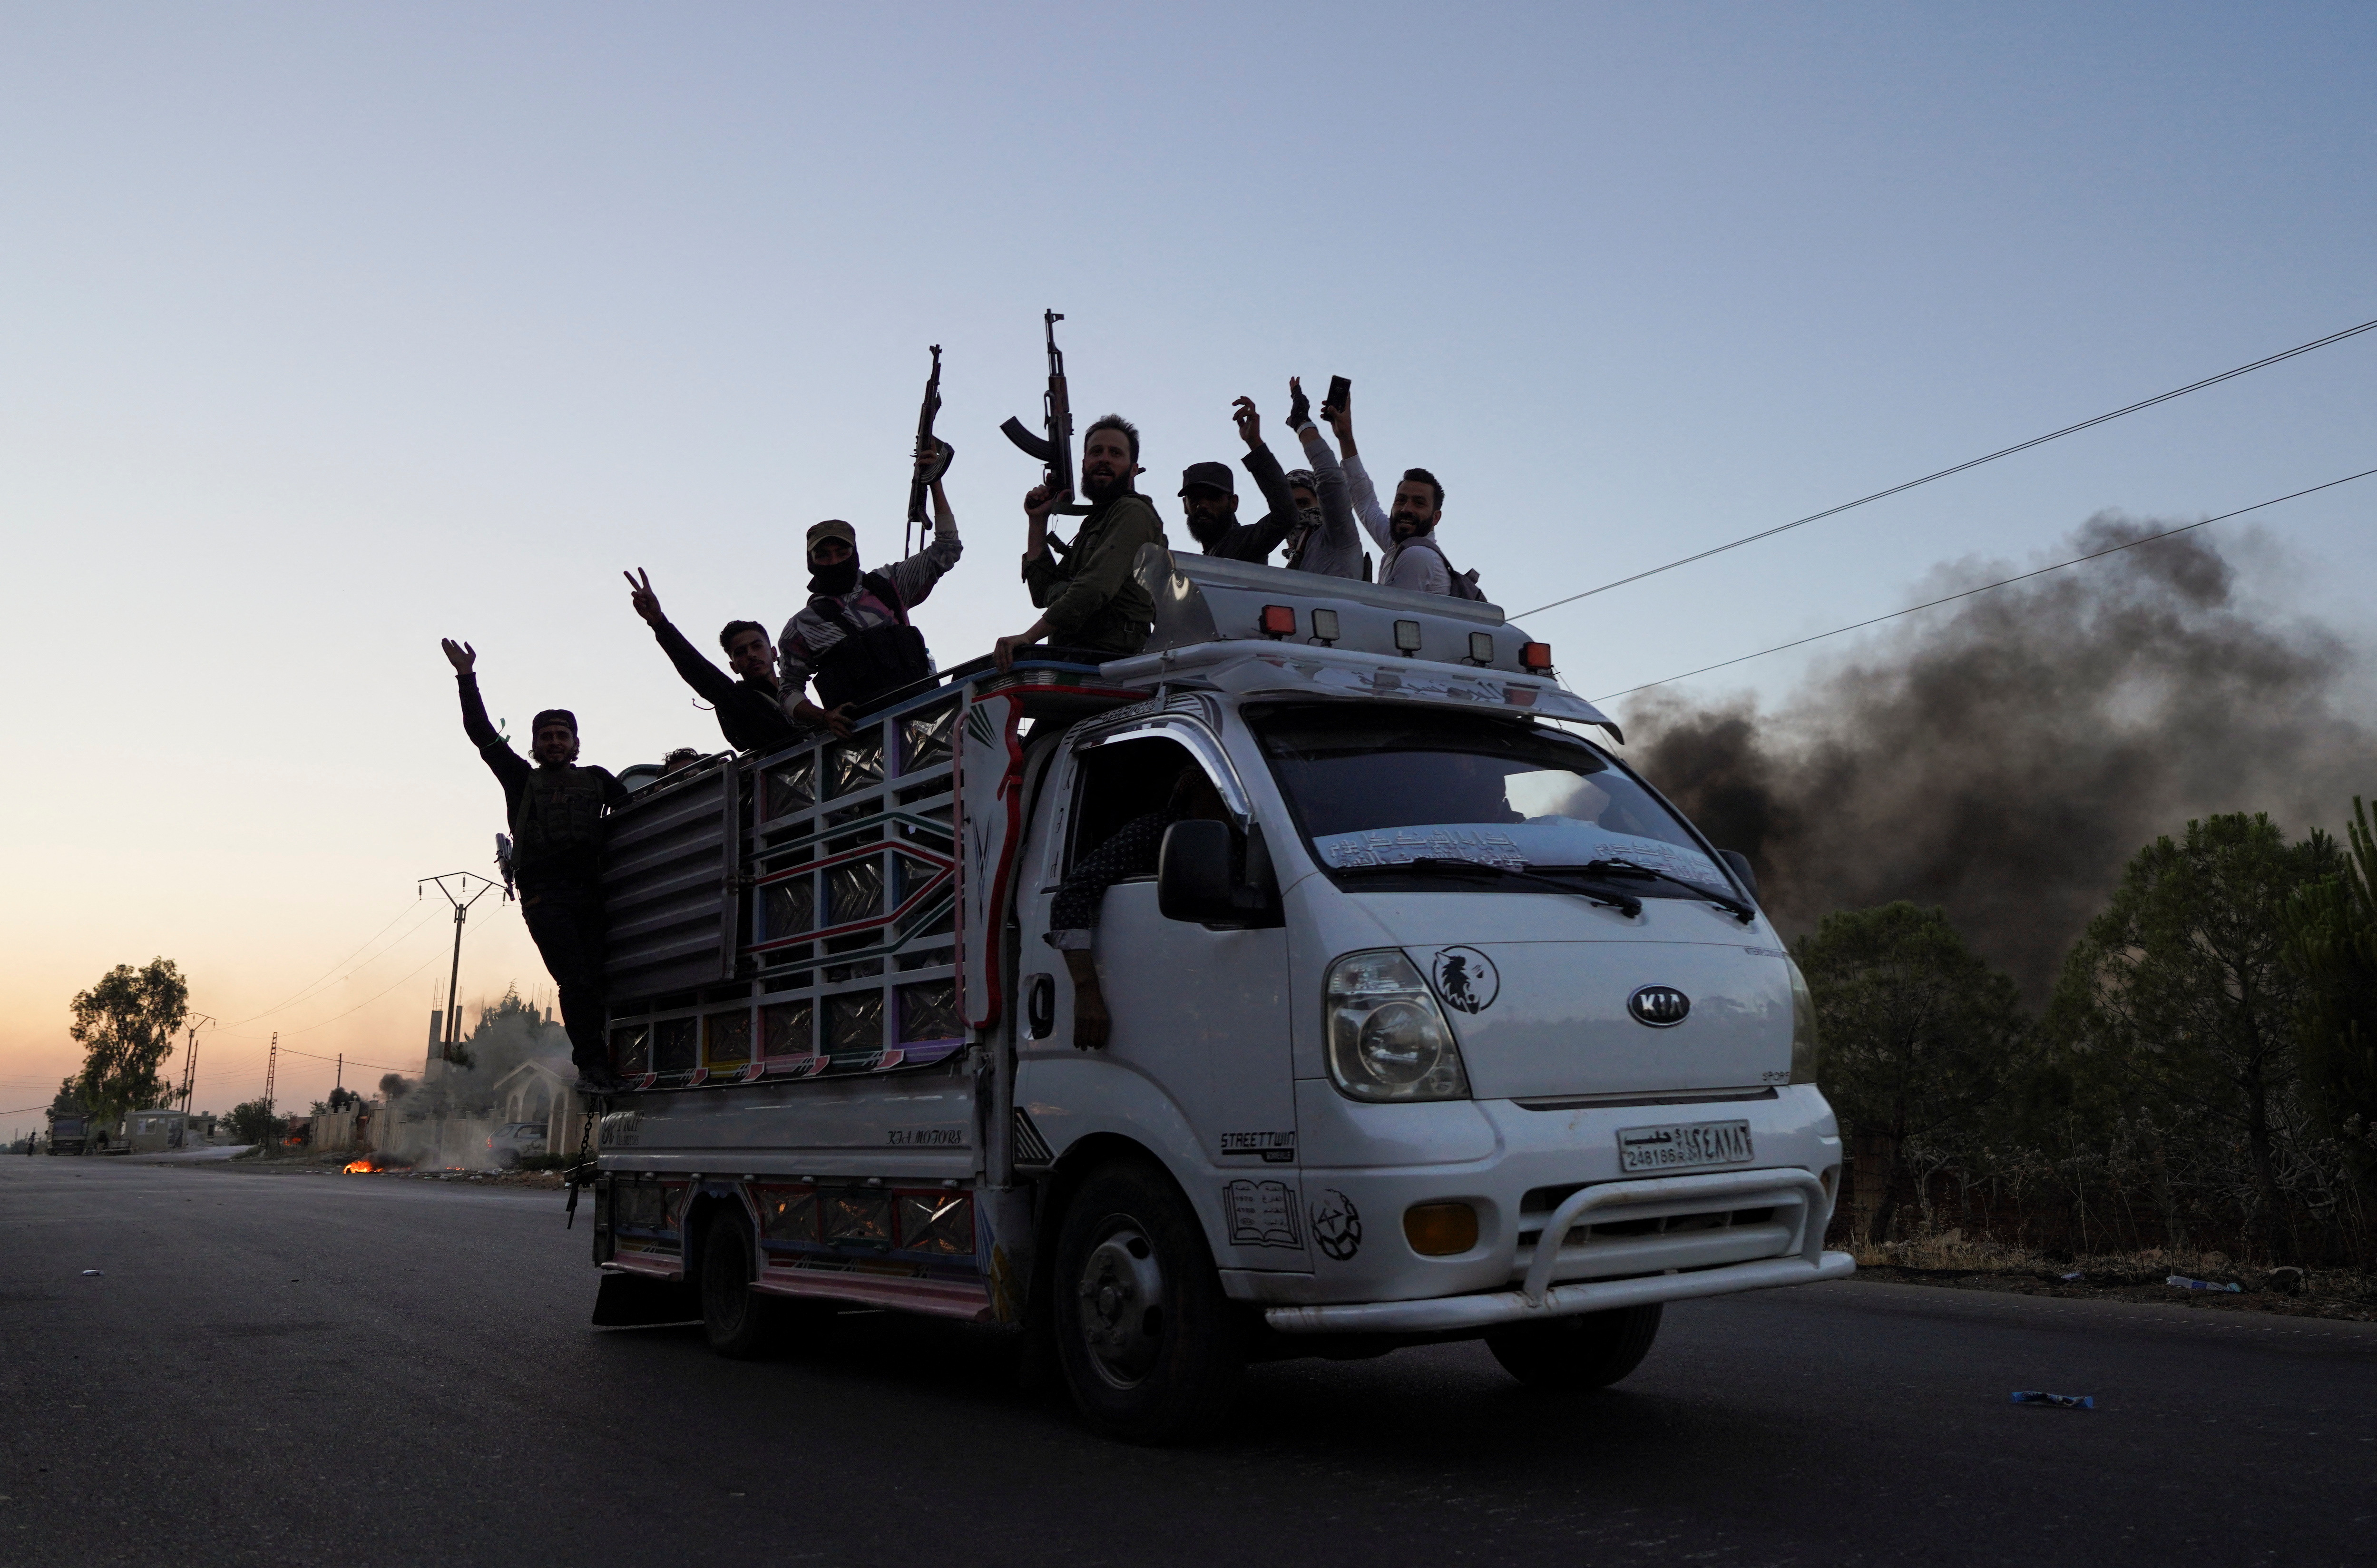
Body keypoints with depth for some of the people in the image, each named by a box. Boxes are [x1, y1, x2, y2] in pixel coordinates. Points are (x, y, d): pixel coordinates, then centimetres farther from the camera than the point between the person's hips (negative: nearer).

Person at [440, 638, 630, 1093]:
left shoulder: (597, 780, 22)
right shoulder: (522, 780, 17)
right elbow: (483, 736, 12)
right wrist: (467, 679, 6)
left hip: (589, 892, 2)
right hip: (544, 896, -2)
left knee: (597, 980, -7)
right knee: (576, 980, -15)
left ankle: (592, 1069, -5)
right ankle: (593, 1067, -15)